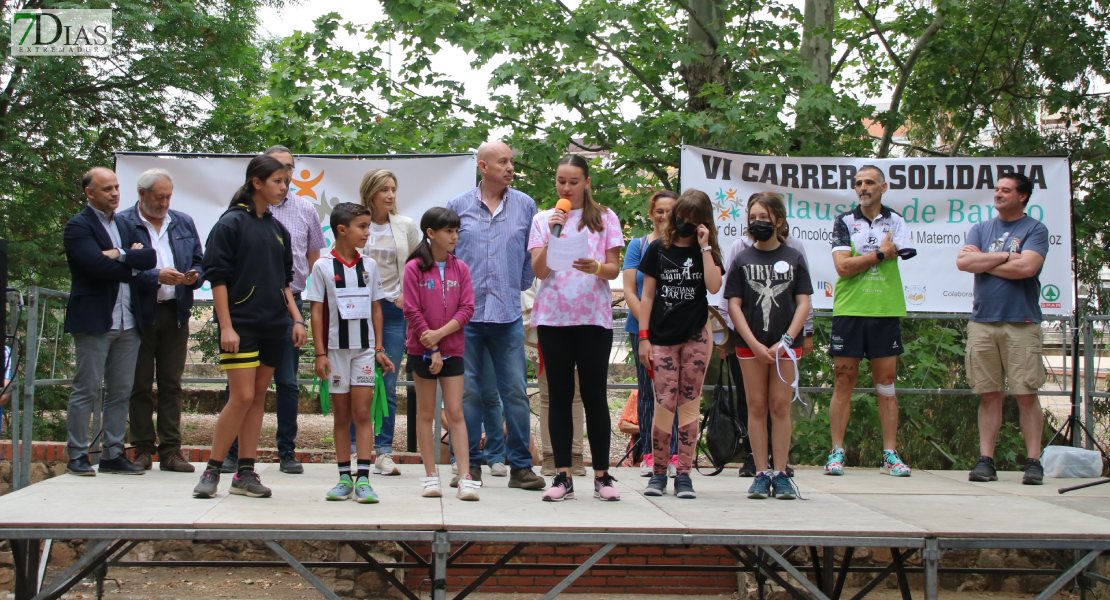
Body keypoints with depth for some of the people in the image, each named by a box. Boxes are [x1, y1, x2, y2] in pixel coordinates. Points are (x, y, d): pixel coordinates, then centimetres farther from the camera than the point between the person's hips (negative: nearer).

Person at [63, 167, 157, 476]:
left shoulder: (123, 226, 18)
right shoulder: (78, 227, -5)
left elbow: (150, 257, 4)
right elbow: (99, 265, -19)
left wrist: (121, 255, -10)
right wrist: (132, 263, -5)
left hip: (127, 322, 7)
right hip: (94, 321, -7)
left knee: (121, 392, 7)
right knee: (86, 390, -3)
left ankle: (113, 454, 13)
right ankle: (77, 456, 4)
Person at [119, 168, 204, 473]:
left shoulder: (184, 223, 15)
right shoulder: (123, 223, -1)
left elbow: (198, 262, 17)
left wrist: (194, 276, -5)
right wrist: (156, 276, -20)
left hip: (175, 312, 4)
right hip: (140, 313, -4)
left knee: (171, 384, 3)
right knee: (140, 385, 2)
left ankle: (171, 451, 6)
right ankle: (143, 449, 9)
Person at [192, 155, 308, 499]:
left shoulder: (278, 230, 14)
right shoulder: (231, 223, -5)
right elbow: (217, 277, -9)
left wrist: (296, 318, 8)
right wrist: (226, 326, -15)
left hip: (273, 328, 6)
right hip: (241, 325, -6)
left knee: (259, 397, 6)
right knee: (242, 396, -11)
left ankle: (245, 473, 11)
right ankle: (212, 471, 0)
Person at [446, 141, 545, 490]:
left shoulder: (525, 205, 9)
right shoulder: (458, 206, 7)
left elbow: (532, 255, 15)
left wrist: (520, 287, 11)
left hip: (508, 313, 0)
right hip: (466, 313, 0)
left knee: (516, 391, -1)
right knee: (467, 391, 3)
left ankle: (520, 466, 6)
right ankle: (471, 464, 12)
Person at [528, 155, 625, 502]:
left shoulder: (604, 218, 8)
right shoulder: (543, 219, 10)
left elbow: (614, 269, 3)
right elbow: (539, 270, 1)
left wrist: (596, 267, -18)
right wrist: (552, 234, -11)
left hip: (594, 316, -1)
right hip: (553, 316, 1)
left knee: (594, 395, -1)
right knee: (560, 395, 2)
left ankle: (602, 476, 5)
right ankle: (563, 476, 5)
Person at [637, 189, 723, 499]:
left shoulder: (708, 252, 8)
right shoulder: (658, 249, 7)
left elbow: (714, 286, -11)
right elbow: (647, 296, 6)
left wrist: (704, 247, -9)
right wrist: (643, 336, 0)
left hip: (696, 337, 1)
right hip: (662, 338, 0)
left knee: (689, 404, 2)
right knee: (664, 405, -5)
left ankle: (683, 474, 7)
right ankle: (658, 473, 8)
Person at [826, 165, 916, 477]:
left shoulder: (895, 221, 10)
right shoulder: (844, 222, 8)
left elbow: (901, 255, -6)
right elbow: (842, 266, -6)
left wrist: (860, 260, -7)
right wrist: (880, 254, -4)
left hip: (885, 311, 1)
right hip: (848, 310, -1)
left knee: (886, 383, 3)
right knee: (844, 381, 0)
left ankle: (890, 454, 6)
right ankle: (837, 452, 5)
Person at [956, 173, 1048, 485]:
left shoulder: (1035, 229, 4)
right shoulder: (981, 229, 17)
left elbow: (1026, 267, -12)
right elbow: (963, 262, 0)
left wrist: (983, 263, -1)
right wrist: (1005, 256, -6)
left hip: (1021, 323, -3)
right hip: (983, 322, 3)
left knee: (1027, 395, -4)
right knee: (990, 394, 4)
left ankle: (1033, 461, 0)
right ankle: (986, 460, 5)